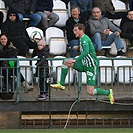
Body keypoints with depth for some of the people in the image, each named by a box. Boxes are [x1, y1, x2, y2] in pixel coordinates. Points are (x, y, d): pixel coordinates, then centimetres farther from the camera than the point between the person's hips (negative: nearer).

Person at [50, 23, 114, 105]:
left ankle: (108, 93, 12)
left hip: (91, 66, -9)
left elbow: (86, 51, -35)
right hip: (84, 64, 9)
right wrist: (79, 47, 35)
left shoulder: (84, 39, -18)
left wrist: (76, 60, -38)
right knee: (66, 62, 0)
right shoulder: (82, 38, 10)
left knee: (90, 92, -11)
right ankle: (61, 84, 5)